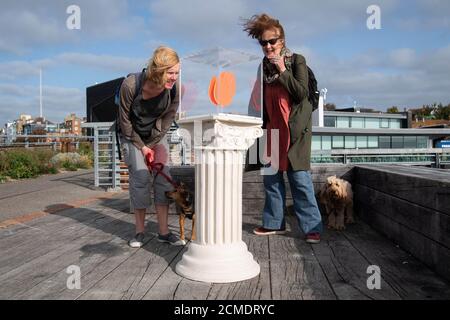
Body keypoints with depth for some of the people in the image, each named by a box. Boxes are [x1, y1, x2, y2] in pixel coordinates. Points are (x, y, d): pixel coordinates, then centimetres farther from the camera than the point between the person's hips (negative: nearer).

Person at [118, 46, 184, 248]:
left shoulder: (175, 88, -23)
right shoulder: (131, 85, -30)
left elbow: (167, 120, -12)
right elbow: (125, 121, -17)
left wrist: (151, 145, -13)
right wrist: (141, 146, -13)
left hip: (156, 136, 3)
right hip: (131, 135, -3)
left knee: (163, 176, -6)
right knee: (140, 176, -12)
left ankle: (163, 231, 1)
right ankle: (139, 231, 1)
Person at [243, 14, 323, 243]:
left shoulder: (297, 60, -2)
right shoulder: (264, 65, 11)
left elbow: (302, 92, -13)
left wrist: (283, 70, -15)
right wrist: (261, 124, 10)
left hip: (294, 128, -5)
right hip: (271, 128, 5)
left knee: (299, 177, -8)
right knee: (271, 177, 8)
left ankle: (312, 227, 0)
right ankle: (274, 223, 19)